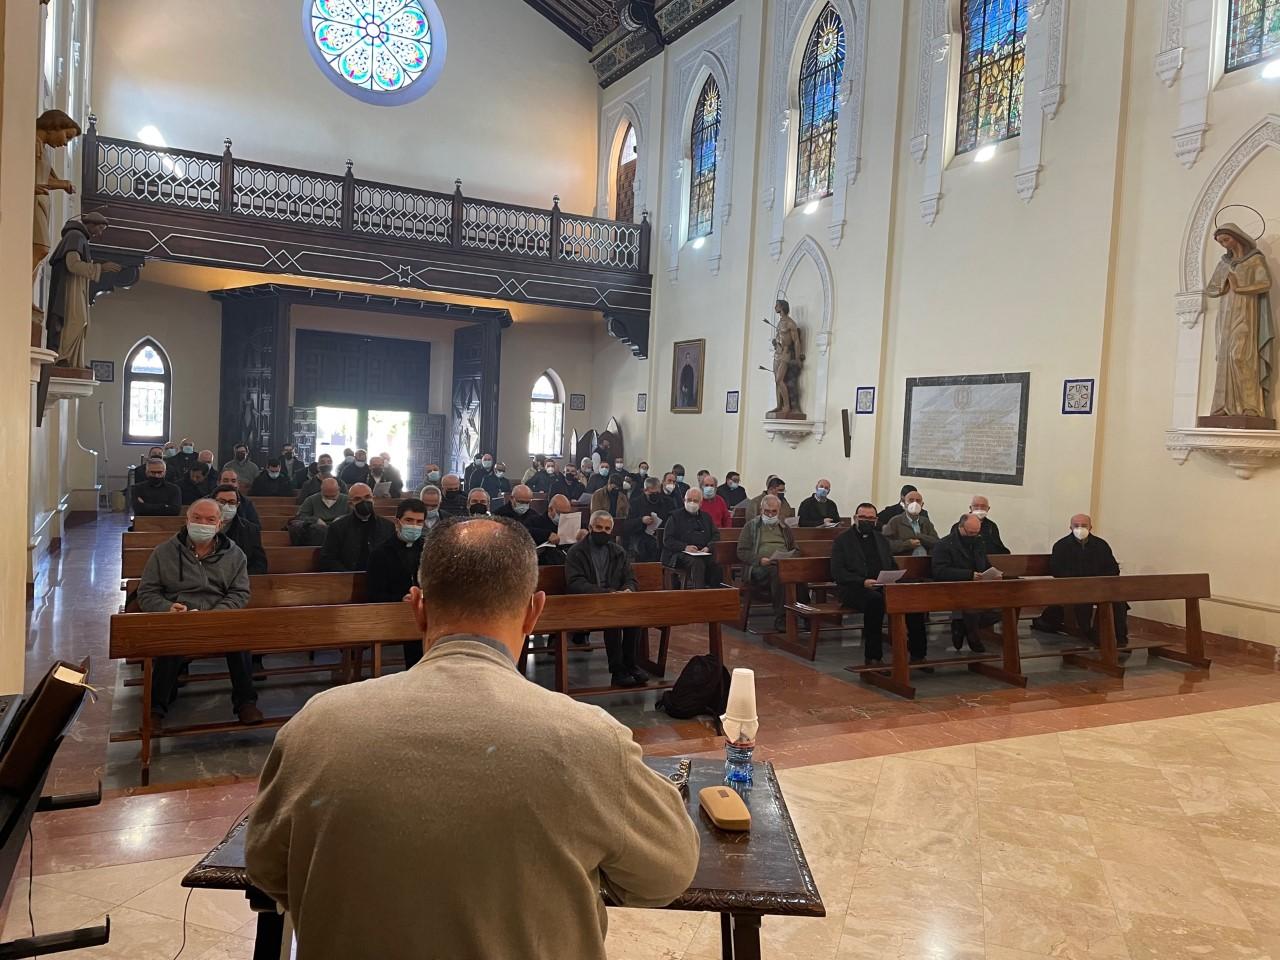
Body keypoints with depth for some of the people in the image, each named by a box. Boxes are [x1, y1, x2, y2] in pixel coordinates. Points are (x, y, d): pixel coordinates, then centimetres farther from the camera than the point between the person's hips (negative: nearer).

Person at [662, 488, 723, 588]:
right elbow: (667, 540, 2)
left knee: (717, 563, -28)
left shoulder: (706, 517, 25)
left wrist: (708, 547, -5)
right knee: (697, 563, -35)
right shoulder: (675, 516, 11)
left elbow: (716, 535, 18)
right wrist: (685, 547, -14)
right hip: (680, 554, -3)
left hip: (704, 553, 4)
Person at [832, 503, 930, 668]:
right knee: (875, 599, -37)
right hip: (854, 589, -5)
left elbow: (893, 566, 24)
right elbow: (837, 572, -4)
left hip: (883, 587, 5)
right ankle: (873, 657, -30)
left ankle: (917, 654, -15)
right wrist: (863, 582, -18)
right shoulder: (842, 540, 8)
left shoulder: (881, 539, 25)